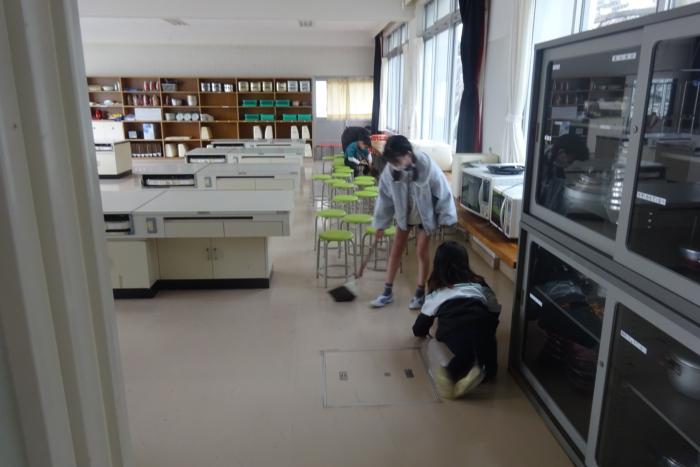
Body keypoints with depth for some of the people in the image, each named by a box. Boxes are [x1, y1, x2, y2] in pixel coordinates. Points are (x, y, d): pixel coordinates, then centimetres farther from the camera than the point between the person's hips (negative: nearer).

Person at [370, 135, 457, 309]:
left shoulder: (427, 167, -31)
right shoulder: (390, 171, -21)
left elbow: (443, 193, -20)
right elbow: (385, 197, -8)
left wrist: (446, 219, -16)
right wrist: (380, 224, -3)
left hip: (425, 213, -3)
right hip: (404, 213, 3)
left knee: (421, 251, 2)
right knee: (396, 249, 6)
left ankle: (420, 293, 19)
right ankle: (388, 292, 16)